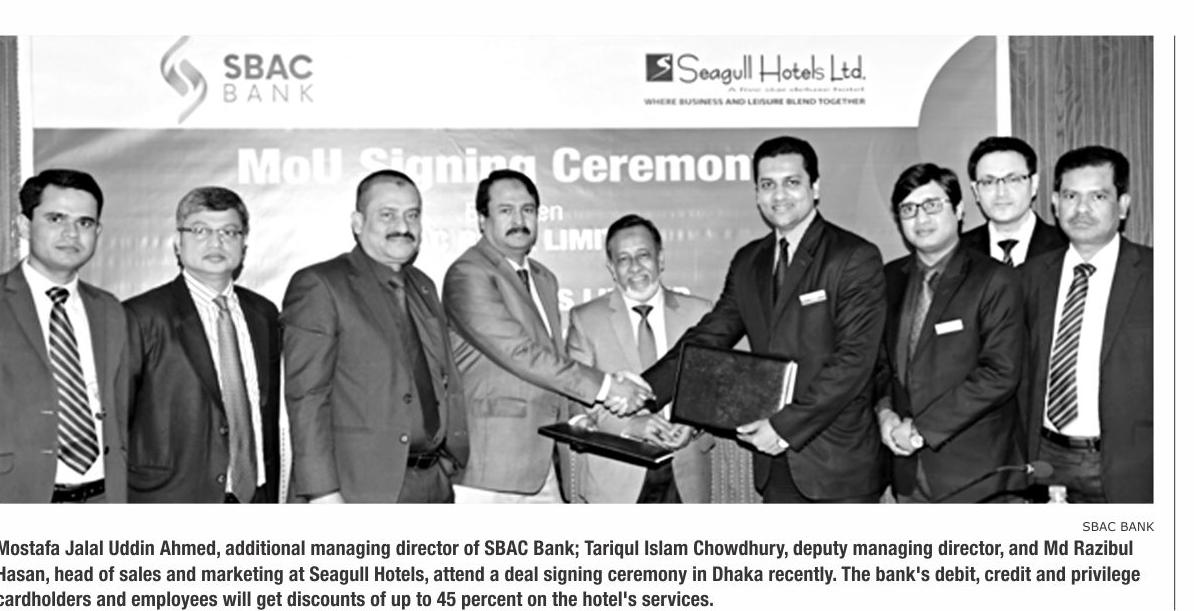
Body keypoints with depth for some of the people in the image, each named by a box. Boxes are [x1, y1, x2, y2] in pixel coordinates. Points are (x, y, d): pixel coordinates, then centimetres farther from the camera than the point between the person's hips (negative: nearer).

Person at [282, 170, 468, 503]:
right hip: (364, 488, -6)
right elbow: (306, 397, -11)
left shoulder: (424, 287, 15)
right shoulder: (318, 286, -6)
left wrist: (450, 463, 9)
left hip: (435, 484, 6)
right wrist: (322, 491, -16)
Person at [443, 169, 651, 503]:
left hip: (539, 460, 8)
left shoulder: (544, 279, 18)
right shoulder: (468, 275, -11)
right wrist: (603, 387, -15)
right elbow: (518, 353, -18)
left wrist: (583, 412, 9)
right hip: (488, 461, -8)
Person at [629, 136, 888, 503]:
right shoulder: (747, 262, 11)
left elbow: (854, 359, -14)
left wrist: (787, 425, -18)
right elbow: (708, 338, 9)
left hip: (839, 465, -5)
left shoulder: (856, 258, -8)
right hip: (775, 466, 5)